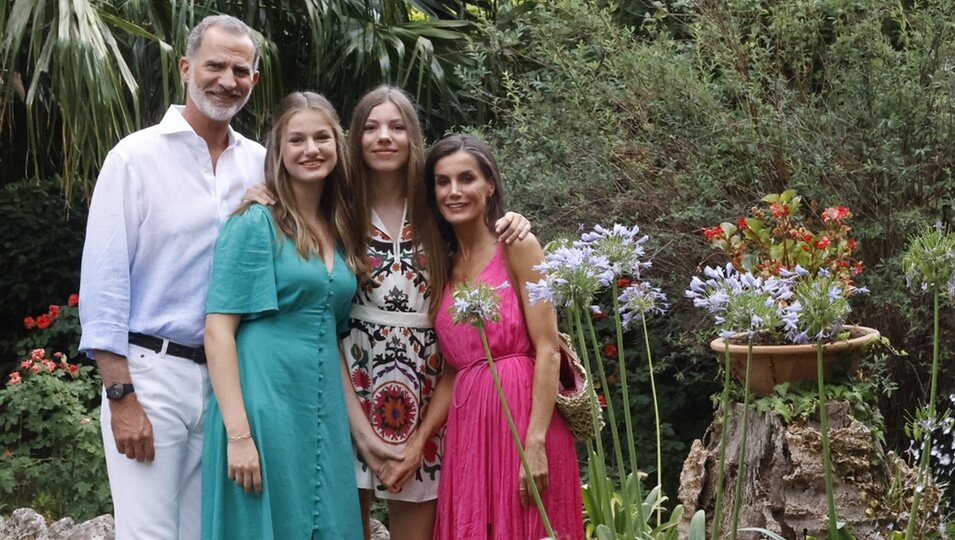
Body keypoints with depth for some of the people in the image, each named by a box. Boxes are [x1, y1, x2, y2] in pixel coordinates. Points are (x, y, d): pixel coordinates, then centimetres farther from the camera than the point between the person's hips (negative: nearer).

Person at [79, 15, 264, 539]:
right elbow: (103, 282, -8)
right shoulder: (137, 156, -4)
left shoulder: (261, 164, 8)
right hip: (151, 370, -4)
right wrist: (120, 395, -13)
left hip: (229, 375, 4)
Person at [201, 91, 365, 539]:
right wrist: (238, 433, -19)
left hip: (324, 418, 6)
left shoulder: (339, 232, 13)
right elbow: (218, 330, -12)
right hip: (263, 412, -6)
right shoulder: (255, 224, -6)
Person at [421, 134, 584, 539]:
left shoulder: (518, 247, -3)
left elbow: (548, 351, -10)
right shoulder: (441, 265, 14)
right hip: (466, 424, 5)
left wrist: (536, 442, -18)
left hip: (522, 417, -5)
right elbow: (451, 368, 13)